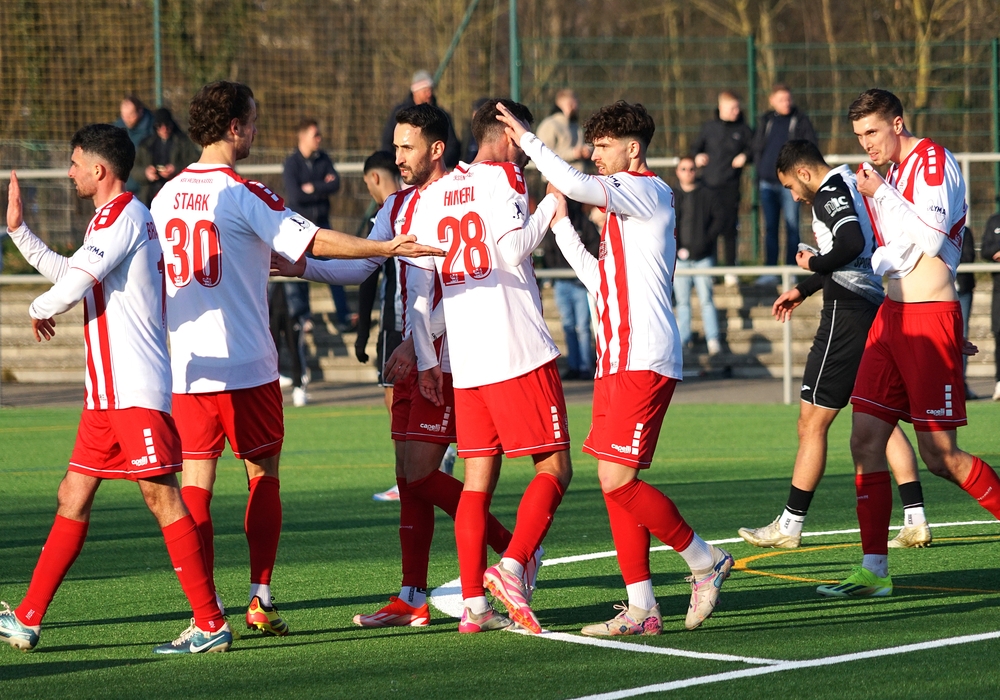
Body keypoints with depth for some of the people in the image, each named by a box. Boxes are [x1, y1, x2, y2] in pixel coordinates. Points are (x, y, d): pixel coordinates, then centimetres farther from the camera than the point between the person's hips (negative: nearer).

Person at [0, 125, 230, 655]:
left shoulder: (119, 216, -12)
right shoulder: (125, 217, 20)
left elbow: (72, 286, -18)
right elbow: (68, 273, 33)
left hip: (135, 389, -10)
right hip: (108, 392, 10)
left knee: (160, 495, -11)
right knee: (73, 497, 11)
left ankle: (211, 624, -10)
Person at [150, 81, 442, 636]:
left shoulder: (166, 196, 9)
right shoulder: (243, 193, -10)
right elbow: (312, 241, -18)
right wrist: (385, 248, -18)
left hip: (186, 367, 5)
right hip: (246, 364, -5)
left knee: (195, 481, 4)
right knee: (263, 474, 8)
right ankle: (259, 601, 6)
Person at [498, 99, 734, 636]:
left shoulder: (647, 190, -6)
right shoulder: (624, 207, 24)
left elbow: (575, 184, -22)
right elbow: (600, 278, 28)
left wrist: (526, 139, -13)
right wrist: (559, 223, 26)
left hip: (644, 360, -10)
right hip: (618, 360, 10)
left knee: (618, 479, -13)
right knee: (615, 482, 4)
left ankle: (705, 563, 2)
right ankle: (641, 608, 5)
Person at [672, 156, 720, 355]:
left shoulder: (707, 195, 6)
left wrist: (704, 244, -7)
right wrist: (677, 249, -7)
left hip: (703, 256, -1)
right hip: (680, 258, 1)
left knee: (706, 300, -5)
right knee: (682, 302, 3)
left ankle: (713, 340, -3)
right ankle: (682, 341, 7)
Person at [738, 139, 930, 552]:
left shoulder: (829, 193, -10)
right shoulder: (851, 187, 20)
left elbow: (852, 244, -28)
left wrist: (812, 263, -11)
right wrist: (803, 290, 39)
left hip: (847, 314, -10)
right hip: (877, 310, 10)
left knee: (812, 422, -3)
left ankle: (789, 525, 2)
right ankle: (916, 521, 5)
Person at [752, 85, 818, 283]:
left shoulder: (800, 121, 0)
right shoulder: (765, 121, 12)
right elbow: (757, 148, 17)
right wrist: (759, 173, 9)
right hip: (767, 183, 4)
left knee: (792, 227, -3)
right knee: (770, 227, 6)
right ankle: (769, 271, 9)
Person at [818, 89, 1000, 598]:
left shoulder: (933, 160, -9)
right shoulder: (887, 172, 17)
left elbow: (932, 236, -21)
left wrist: (881, 192, -14)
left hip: (930, 317, -8)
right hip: (892, 313, 8)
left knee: (939, 455, -8)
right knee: (866, 440, 0)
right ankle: (874, 571, 2)